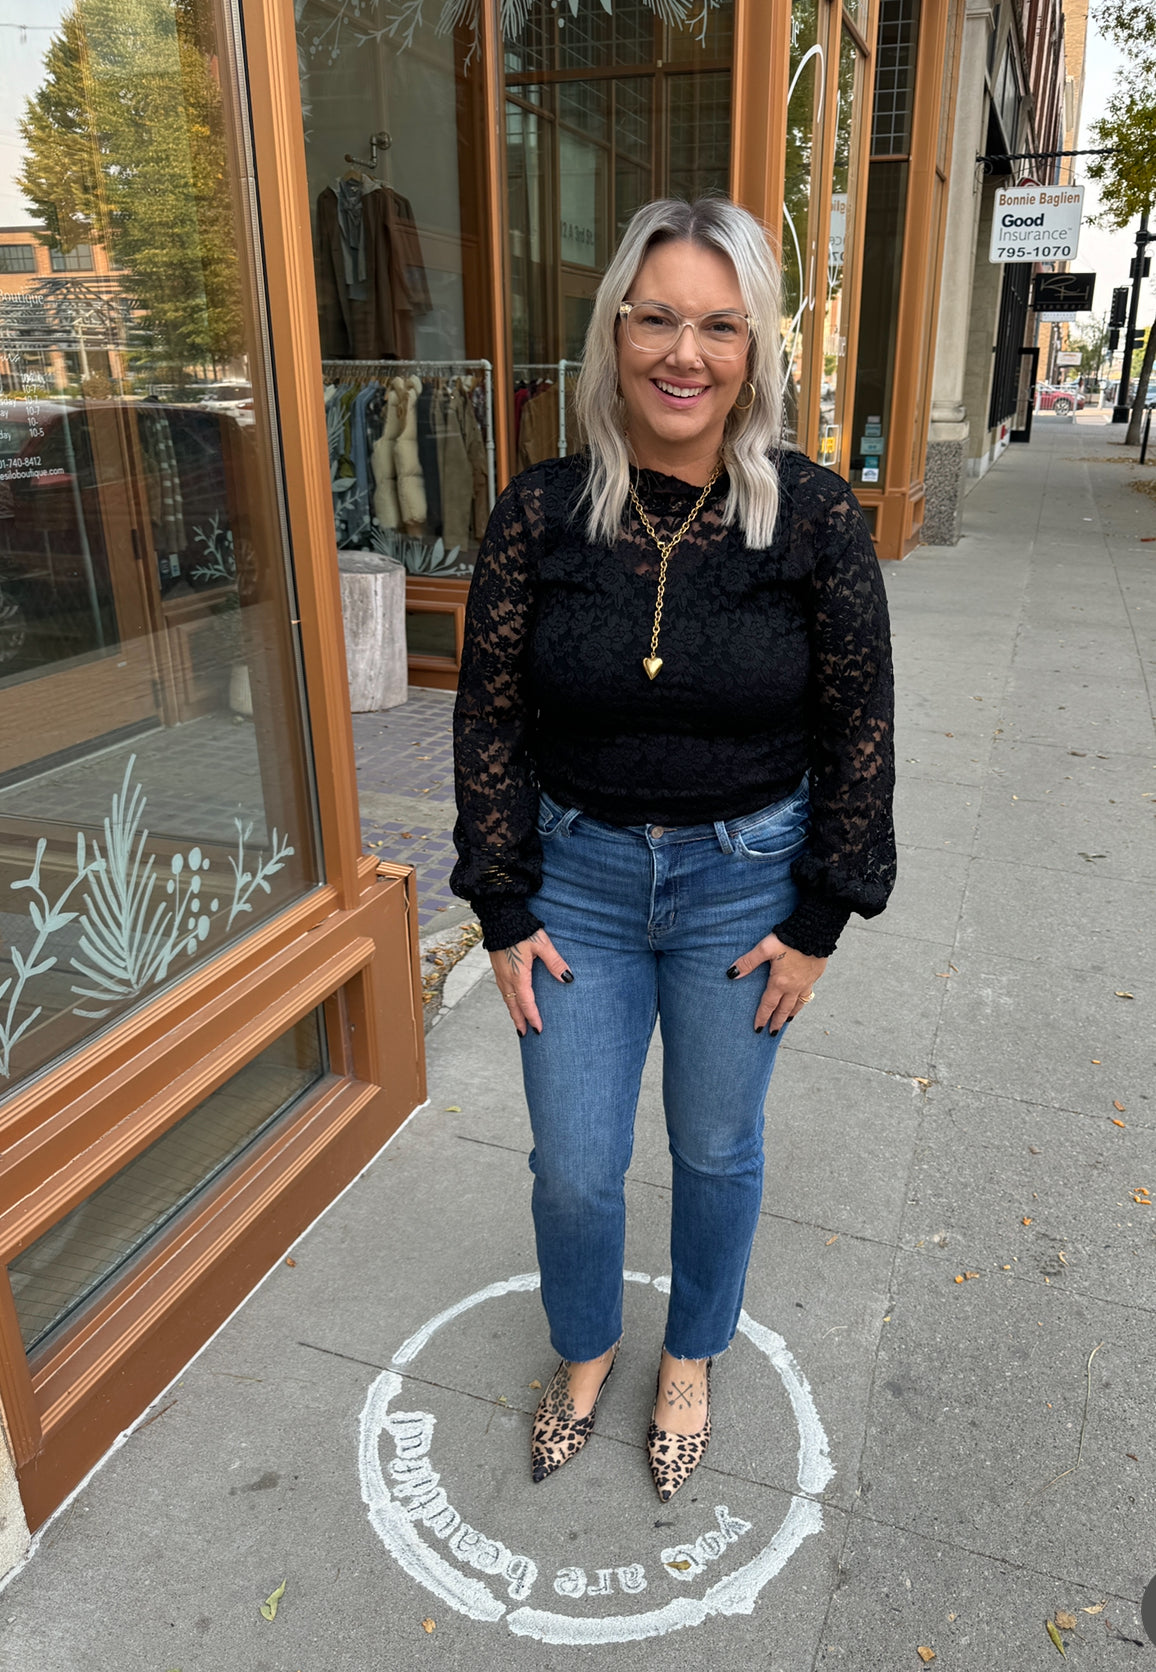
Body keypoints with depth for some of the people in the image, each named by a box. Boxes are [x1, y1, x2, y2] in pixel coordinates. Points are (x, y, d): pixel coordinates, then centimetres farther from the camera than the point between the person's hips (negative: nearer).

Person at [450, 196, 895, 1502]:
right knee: (572, 1169, 11)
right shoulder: (539, 515, -8)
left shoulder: (814, 517, -11)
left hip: (745, 880, 0)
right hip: (579, 876, 1)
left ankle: (690, 1358, 48)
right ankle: (584, 1350, 45)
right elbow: (489, 721, -4)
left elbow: (857, 729, -5)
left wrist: (818, 918, -5)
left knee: (718, 1148, 17)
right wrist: (505, 911, -4)